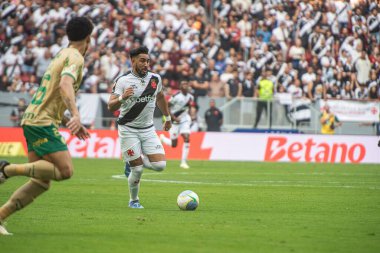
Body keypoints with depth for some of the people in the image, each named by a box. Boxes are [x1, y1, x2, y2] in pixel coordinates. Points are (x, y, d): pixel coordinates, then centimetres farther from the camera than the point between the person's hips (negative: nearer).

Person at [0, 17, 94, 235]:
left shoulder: (62, 55, 23)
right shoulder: (75, 57, -7)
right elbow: (65, 85, -28)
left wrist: (71, 124, 30)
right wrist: (76, 115, -39)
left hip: (33, 119, 10)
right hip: (42, 122, -10)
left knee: (42, 182, 6)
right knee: (65, 170, -19)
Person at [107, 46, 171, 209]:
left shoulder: (155, 79, 3)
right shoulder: (123, 81, -10)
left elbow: (160, 97, 24)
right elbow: (111, 107, -16)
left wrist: (168, 118, 31)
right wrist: (122, 98, -35)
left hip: (148, 129, 4)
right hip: (128, 130, -4)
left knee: (160, 165, -10)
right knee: (138, 170, -7)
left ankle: (134, 162, 20)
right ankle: (133, 201, 19)